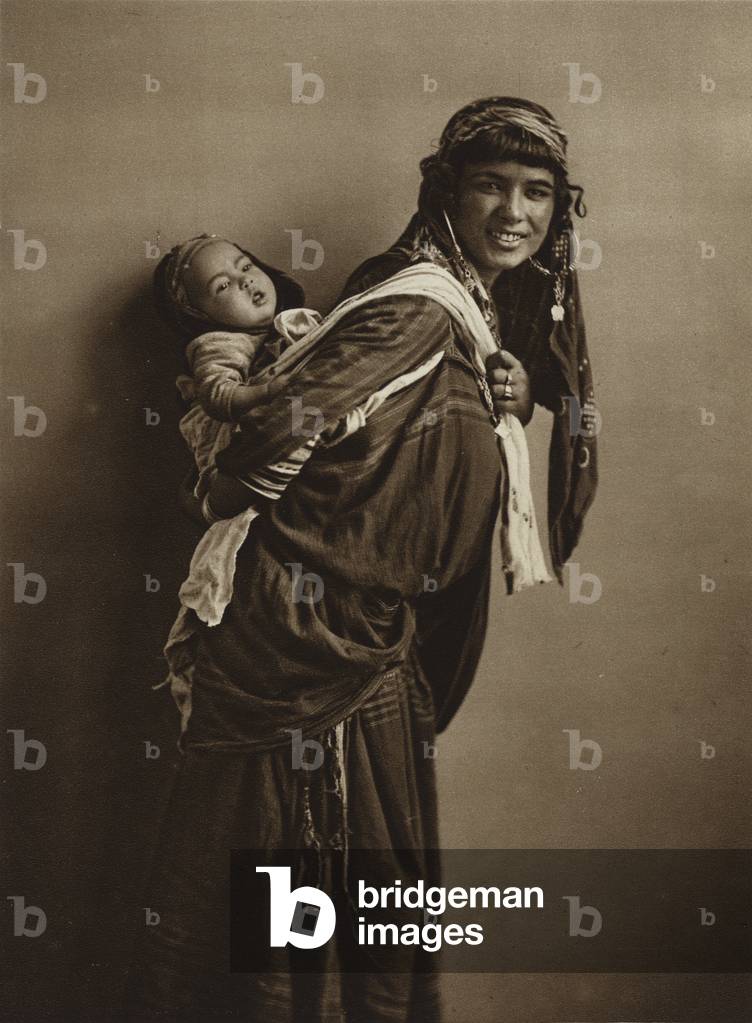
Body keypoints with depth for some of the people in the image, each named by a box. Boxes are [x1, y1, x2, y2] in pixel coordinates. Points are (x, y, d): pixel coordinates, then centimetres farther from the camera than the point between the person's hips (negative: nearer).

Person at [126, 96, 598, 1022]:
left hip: (377, 655, 9)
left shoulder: (488, 317, 12)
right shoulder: (419, 307, -17)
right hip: (309, 634, -9)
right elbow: (279, 433, -25)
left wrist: (508, 405, 1)